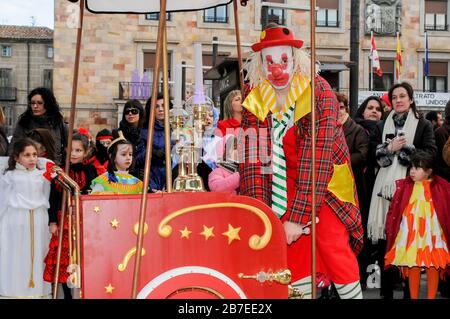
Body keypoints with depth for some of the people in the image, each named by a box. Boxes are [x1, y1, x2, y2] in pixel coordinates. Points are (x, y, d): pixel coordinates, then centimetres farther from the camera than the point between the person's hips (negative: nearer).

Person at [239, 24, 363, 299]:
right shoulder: (255, 100, -9)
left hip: (326, 179, -3)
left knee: (333, 244, -12)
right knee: (294, 246, -1)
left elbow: (317, 154, -27)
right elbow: (253, 157, -16)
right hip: (288, 180, 4)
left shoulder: (318, 91, -22)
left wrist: (298, 217, -30)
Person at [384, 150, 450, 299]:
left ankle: (431, 297, 17)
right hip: (411, 232, 1)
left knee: (433, 267, 4)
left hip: (431, 232, -1)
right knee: (413, 268, 5)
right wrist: (390, 229, -2)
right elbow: (395, 210, 3)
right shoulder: (405, 187, 1)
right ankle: (413, 297, 17)